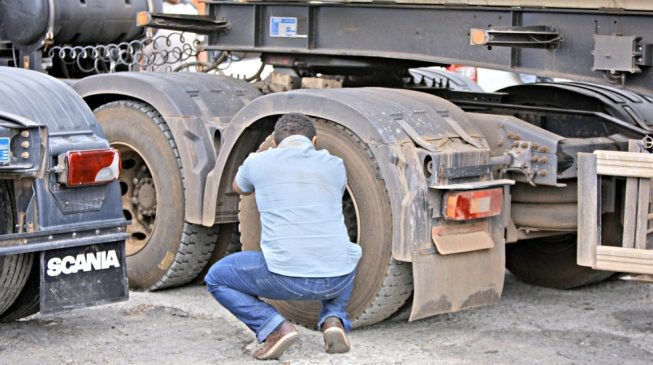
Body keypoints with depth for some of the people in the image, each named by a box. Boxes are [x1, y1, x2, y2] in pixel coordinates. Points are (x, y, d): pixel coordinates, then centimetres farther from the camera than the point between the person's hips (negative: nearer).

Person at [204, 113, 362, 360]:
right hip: (336, 280, 3)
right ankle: (334, 319, 13)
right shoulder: (335, 165, 13)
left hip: (285, 278, -3)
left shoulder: (258, 162, 8)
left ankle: (275, 328, 0)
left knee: (216, 279, 21)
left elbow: (239, 188, 32)